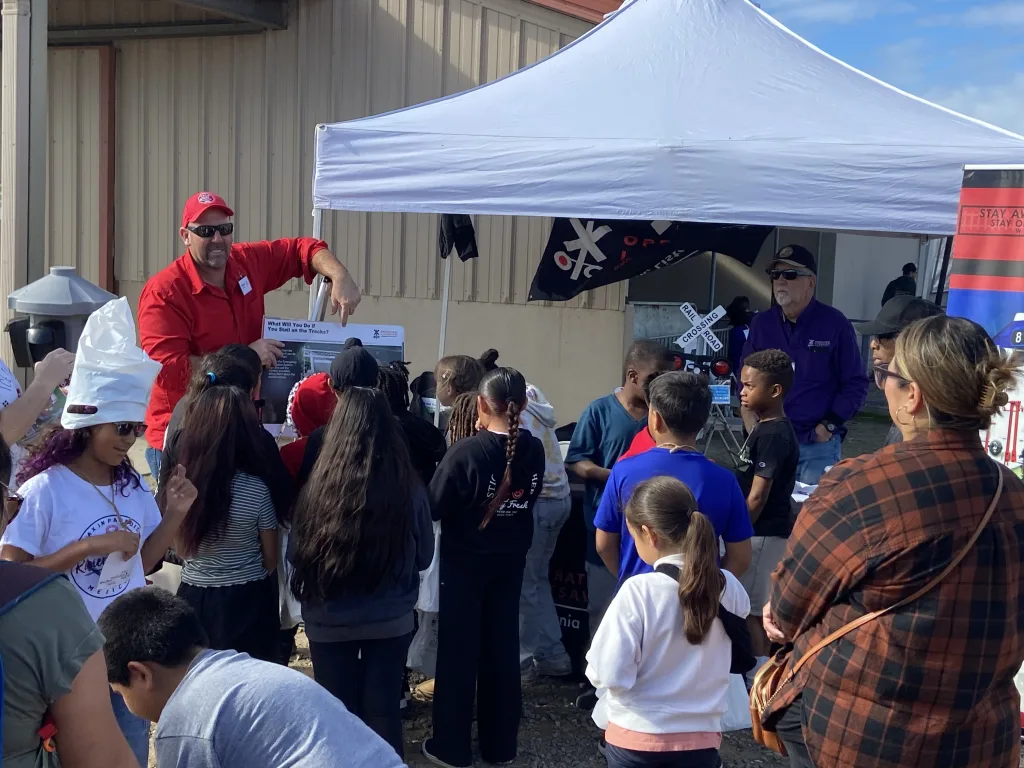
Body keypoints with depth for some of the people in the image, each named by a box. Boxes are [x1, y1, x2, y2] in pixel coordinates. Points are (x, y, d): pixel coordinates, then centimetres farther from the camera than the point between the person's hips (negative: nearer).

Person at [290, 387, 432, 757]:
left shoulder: (317, 488, -18)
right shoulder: (410, 489, -14)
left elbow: (296, 556, -2)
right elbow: (424, 557, 2)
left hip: (330, 624, -1)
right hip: (392, 622, 1)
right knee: (383, 709, 15)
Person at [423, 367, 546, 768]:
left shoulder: (467, 451, -23)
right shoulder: (534, 449, -7)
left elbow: (434, 506, -16)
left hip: (465, 561, -4)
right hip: (511, 559, 4)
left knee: (458, 649, 8)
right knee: (502, 646, 14)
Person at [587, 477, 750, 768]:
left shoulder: (638, 591, -20)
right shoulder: (728, 587, -6)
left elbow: (609, 675, -20)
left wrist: (595, 665, 2)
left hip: (636, 737, -3)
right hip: (702, 737, 3)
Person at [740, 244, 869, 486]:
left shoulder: (835, 324, -4)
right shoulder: (761, 323, 6)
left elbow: (855, 384, -3)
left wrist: (828, 427, -9)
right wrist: (753, 431, 0)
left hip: (819, 446, -3)